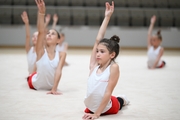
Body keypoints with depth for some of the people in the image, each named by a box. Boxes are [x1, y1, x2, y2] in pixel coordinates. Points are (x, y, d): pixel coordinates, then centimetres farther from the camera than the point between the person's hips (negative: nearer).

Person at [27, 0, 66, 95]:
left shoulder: (61, 54, -16)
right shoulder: (41, 51, -20)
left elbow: (58, 71, -25)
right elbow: (41, 31, -33)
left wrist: (54, 89, -36)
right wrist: (41, 13, -45)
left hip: (50, 86, 2)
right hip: (35, 85, -2)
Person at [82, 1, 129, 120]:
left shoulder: (113, 67, -23)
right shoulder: (94, 66, -11)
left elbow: (108, 92, -24)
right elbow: (98, 40, -12)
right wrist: (107, 17, -9)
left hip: (107, 108, -5)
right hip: (91, 107, 5)